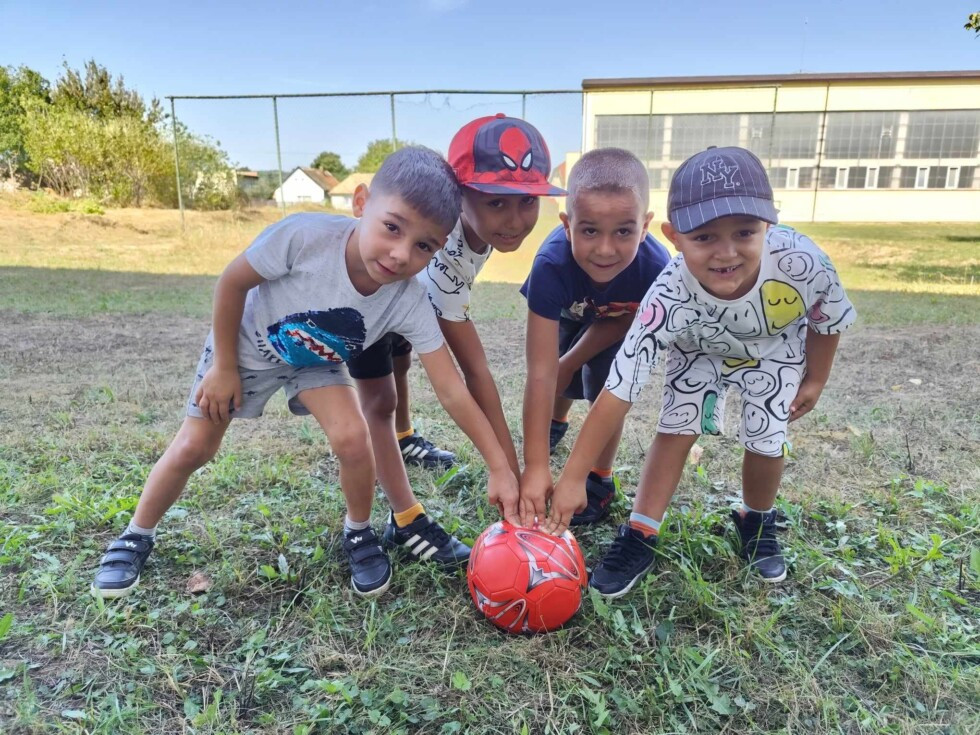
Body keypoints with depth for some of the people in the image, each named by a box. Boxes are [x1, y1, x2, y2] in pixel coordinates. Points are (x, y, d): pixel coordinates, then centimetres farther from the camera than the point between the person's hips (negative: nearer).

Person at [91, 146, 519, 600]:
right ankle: (136, 537, 32)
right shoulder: (305, 236, -40)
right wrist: (224, 367, -13)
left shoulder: (410, 302, -33)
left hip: (317, 360, 1)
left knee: (352, 438, -21)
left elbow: (452, 392, -29)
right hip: (246, 343, -1)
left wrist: (500, 468, -31)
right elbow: (231, 283, -22)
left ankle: (359, 534, 9)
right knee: (192, 449, 4)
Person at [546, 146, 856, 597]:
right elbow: (618, 391, -41)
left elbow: (828, 322, -14)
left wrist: (815, 379, 2)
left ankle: (757, 524, 29)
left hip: (776, 349, 1)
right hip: (699, 349, -1)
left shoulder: (801, 262, -40)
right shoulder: (670, 298, -43)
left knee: (766, 442, -1)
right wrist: (573, 477, -39)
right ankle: (639, 538, 5)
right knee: (676, 431, -9)